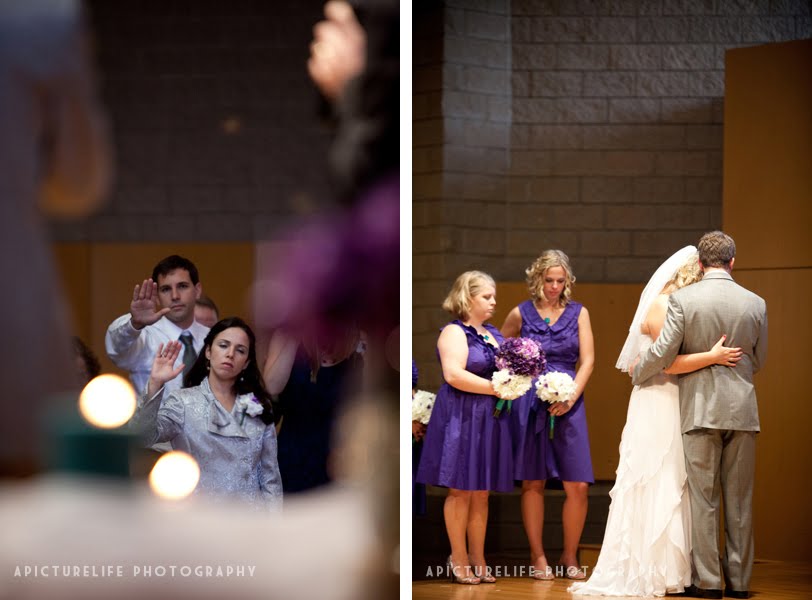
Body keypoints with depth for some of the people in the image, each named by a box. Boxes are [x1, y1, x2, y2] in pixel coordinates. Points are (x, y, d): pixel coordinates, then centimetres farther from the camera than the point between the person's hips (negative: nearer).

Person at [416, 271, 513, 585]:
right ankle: (458, 559, 3)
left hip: (490, 419, 8)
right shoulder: (454, 332, -8)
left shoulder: (493, 334, 17)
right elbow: (453, 374, -20)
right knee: (461, 490, -3)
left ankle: (478, 558, 12)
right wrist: (496, 388, -19)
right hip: (462, 418, -7)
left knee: (481, 492, 8)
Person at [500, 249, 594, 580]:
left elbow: (587, 360, 2)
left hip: (567, 403, 1)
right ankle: (537, 556, 10)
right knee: (533, 482, 2)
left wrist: (571, 396, -11)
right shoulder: (521, 314, 6)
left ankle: (569, 556, 9)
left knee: (577, 485, -5)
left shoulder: (578, 313, 7)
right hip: (529, 403, 0)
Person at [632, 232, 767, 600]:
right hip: (742, 408, 2)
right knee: (739, 499, 7)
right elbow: (758, 360, 12)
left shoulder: (684, 299, -7)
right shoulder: (755, 304, 2)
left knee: (703, 497, 2)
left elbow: (663, 352, -8)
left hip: (701, 407, -2)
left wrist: (637, 374, 12)